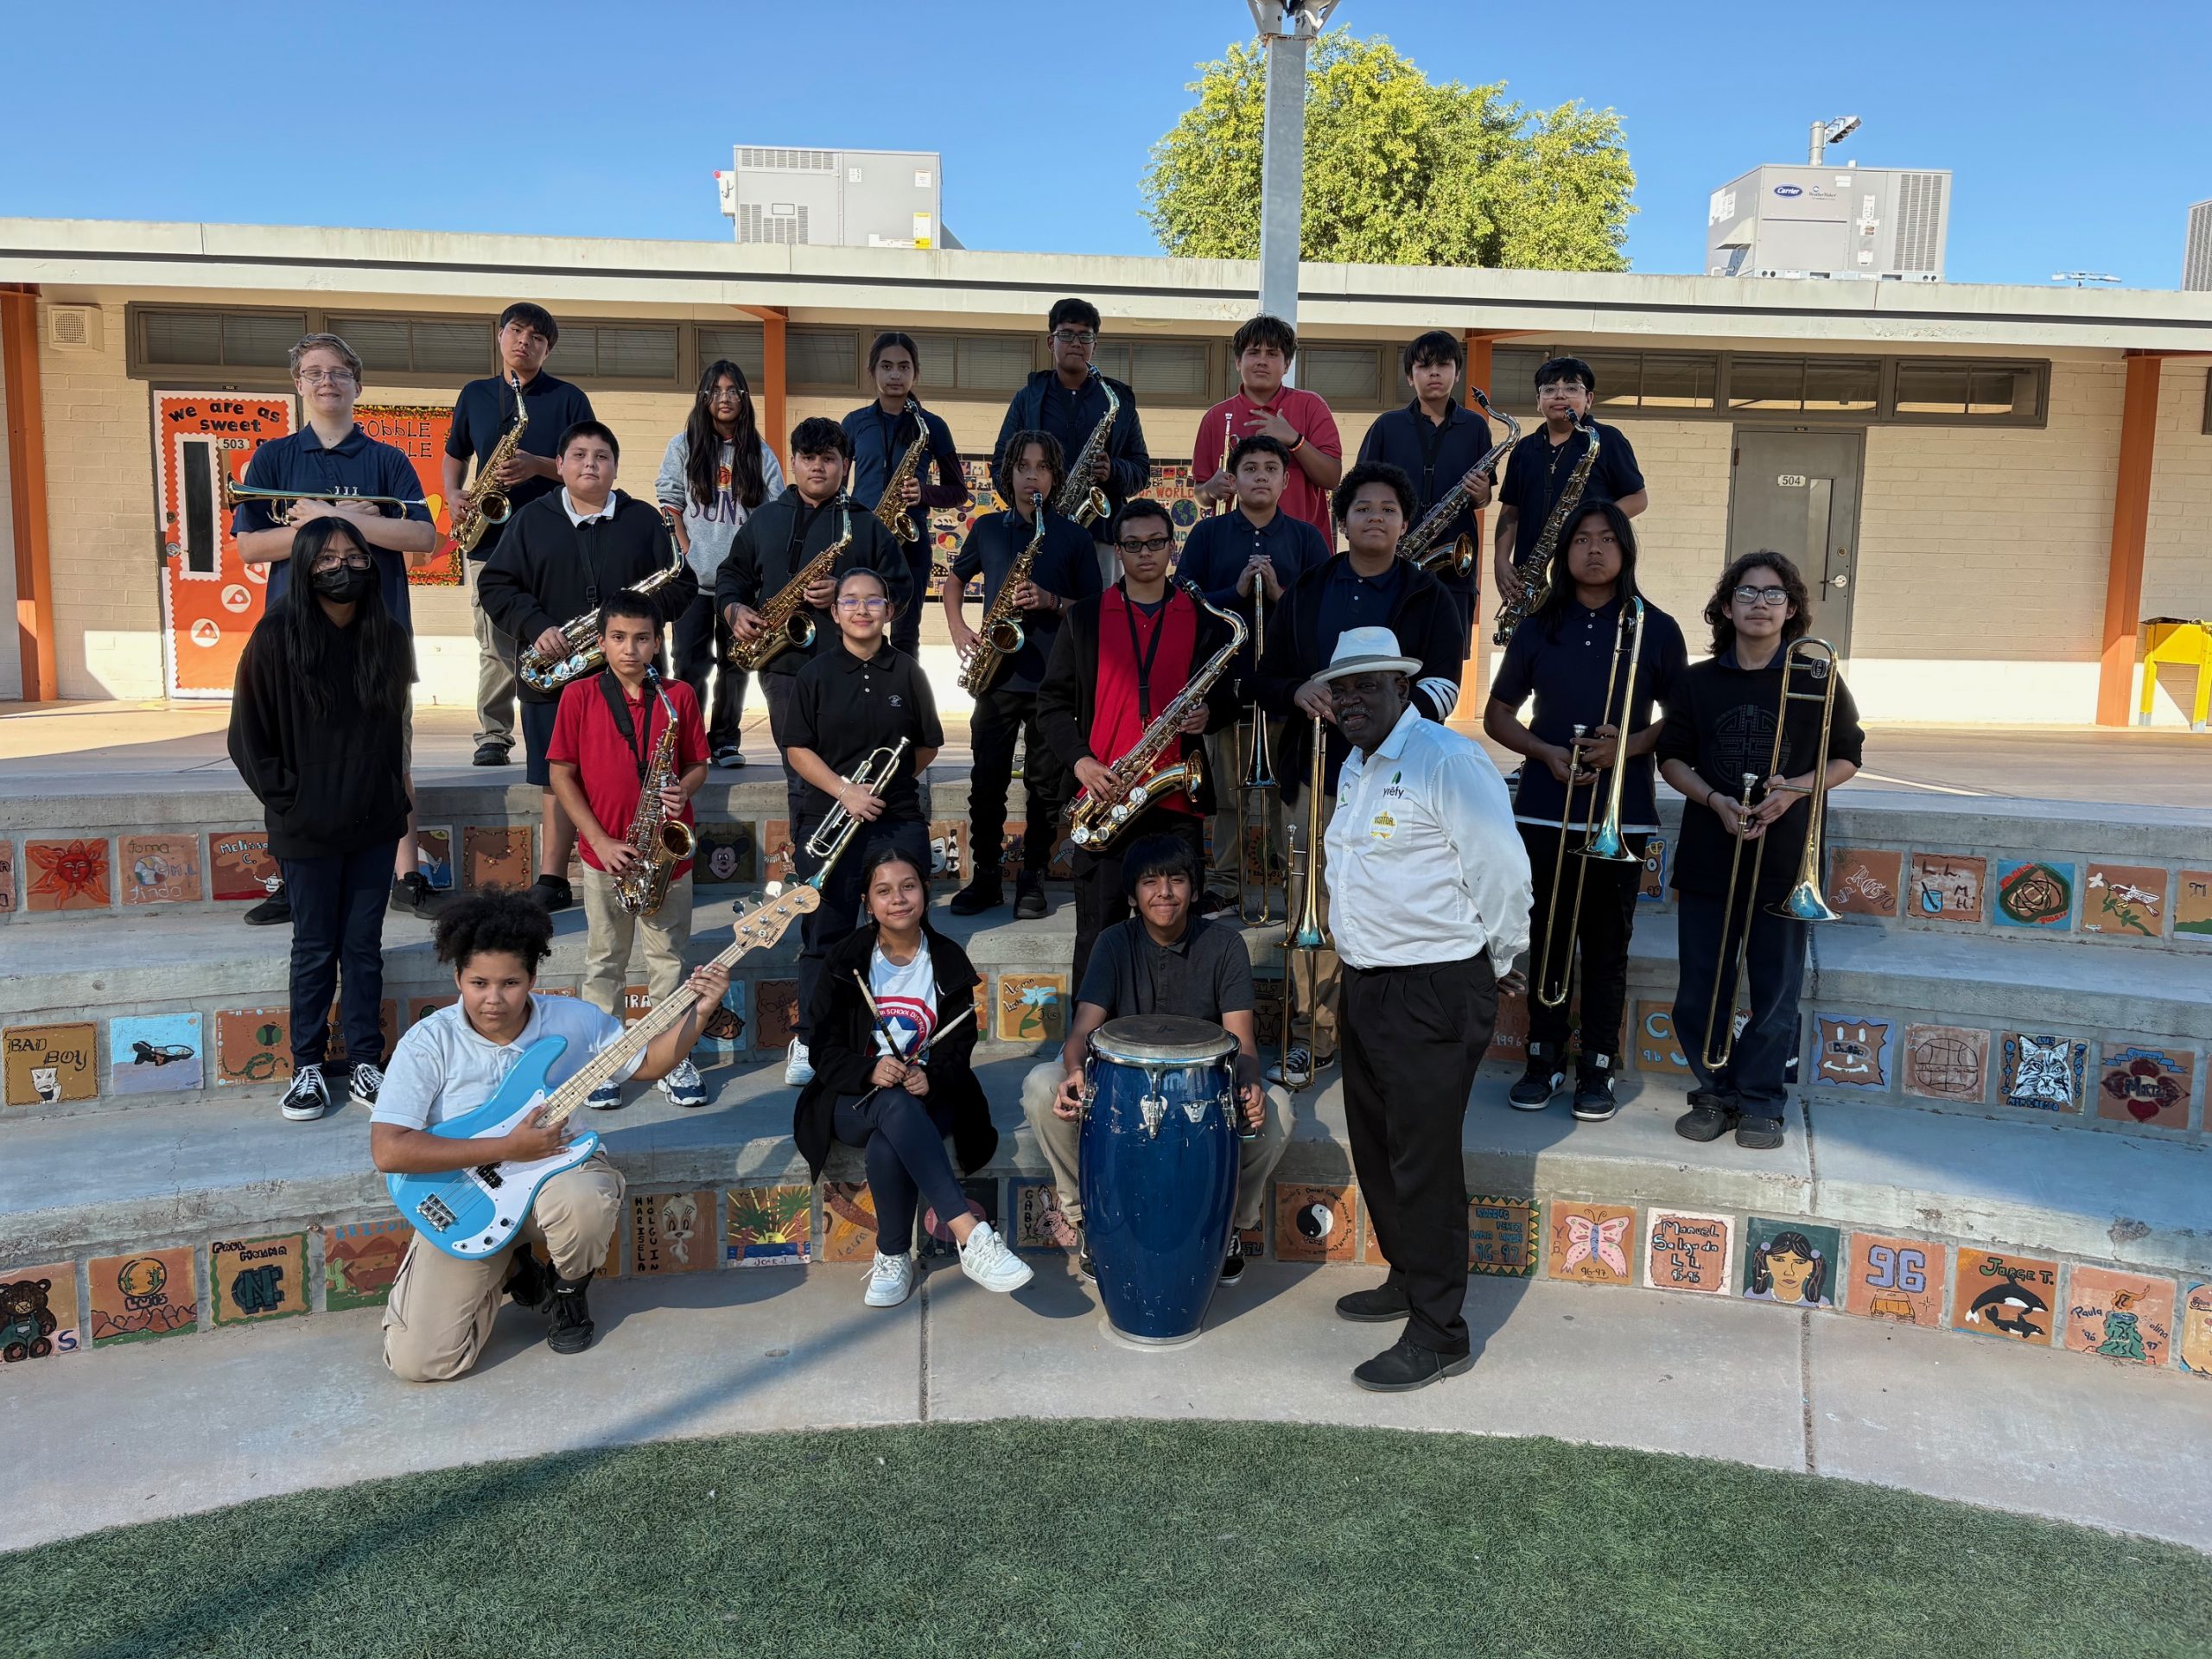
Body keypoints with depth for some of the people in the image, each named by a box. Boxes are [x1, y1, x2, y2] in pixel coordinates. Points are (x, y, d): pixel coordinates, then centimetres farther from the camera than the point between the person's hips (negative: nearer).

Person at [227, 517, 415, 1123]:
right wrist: (285, 799, -7)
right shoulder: (277, 636, -9)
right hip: (308, 829, -3)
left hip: (374, 824, 3)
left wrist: (396, 799, 9)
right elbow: (248, 735, -4)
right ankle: (308, 1066, 20)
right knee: (314, 949, 7)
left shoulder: (389, 636, 2)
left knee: (365, 946, 10)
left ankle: (366, 1061, 20)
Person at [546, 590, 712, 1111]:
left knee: (670, 959, 10)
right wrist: (601, 841, -10)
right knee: (604, 962, 10)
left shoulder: (678, 696, 1)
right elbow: (562, 775, -3)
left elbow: (698, 764, 8)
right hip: (605, 852, -1)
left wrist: (684, 789, -16)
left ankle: (674, 1058, 21)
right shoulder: (579, 696, -3)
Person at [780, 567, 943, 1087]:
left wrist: (889, 782, 0)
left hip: (899, 821, 1)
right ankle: (810, 1043, 16)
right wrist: (844, 790, -14)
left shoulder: (908, 672, 5)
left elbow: (928, 745, 11)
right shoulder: (815, 675, 2)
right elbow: (798, 751, -1)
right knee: (825, 936, 5)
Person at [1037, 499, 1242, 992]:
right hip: (1102, 798, 0)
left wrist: (1209, 714, -7)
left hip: (1176, 796, 0)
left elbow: (1226, 696, 16)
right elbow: (1053, 702, 7)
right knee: (1099, 933, 2)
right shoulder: (1084, 617, 8)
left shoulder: (1203, 619, 10)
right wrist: (1078, 759, -8)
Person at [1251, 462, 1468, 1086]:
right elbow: (1266, 679, 10)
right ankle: (1317, 1033, 19)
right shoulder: (1306, 593, 12)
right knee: (1311, 907, 4)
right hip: (1314, 774, 3)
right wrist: (1298, 691, -13)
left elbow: (1443, 687, -6)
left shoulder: (1428, 599, 5)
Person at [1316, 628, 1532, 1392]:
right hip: (1368, 986, 9)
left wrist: (1498, 964, -4)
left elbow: (1502, 872, -16)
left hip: (1435, 993, -9)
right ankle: (1408, 1278, 38)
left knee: (1423, 1159, -4)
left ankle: (1438, 1334, 7)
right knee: (1373, 1146, 19)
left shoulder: (1449, 762, -16)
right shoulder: (1356, 768, 13)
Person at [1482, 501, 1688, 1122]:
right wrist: (1546, 751, -8)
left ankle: (1598, 1067, 14)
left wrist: (1628, 746, -13)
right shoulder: (1539, 628, 8)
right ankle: (1545, 1056, 19)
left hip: (1621, 814, -1)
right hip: (1544, 808, 2)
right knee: (1546, 937, 7)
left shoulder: (1656, 629, 3)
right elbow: (1498, 714, 10)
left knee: (1606, 943, 3)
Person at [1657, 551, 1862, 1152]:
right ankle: (1715, 1092, 21)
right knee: (1698, 991, 5)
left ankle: (1761, 1101, 18)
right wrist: (1716, 800, -9)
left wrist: (1795, 789, -11)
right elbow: (1672, 756, 8)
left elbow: (1847, 758, 7)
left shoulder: (1817, 681, 0)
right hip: (1706, 856, 2)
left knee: (1776, 991, 4)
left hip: (1784, 860, -2)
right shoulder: (1699, 680, 5)